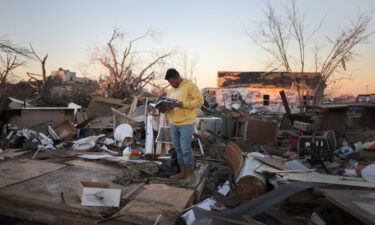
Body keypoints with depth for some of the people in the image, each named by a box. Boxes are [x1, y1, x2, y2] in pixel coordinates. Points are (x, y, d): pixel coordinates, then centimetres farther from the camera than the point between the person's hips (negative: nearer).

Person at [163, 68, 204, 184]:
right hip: (173, 124, 7)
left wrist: (184, 104, -21)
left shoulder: (190, 86, -5)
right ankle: (183, 172, 23)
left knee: (186, 149, -7)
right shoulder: (170, 91, 18)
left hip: (186, 123, -7)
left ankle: (191, 173, 8)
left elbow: (199, 100, -12)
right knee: (178, 149, 11)